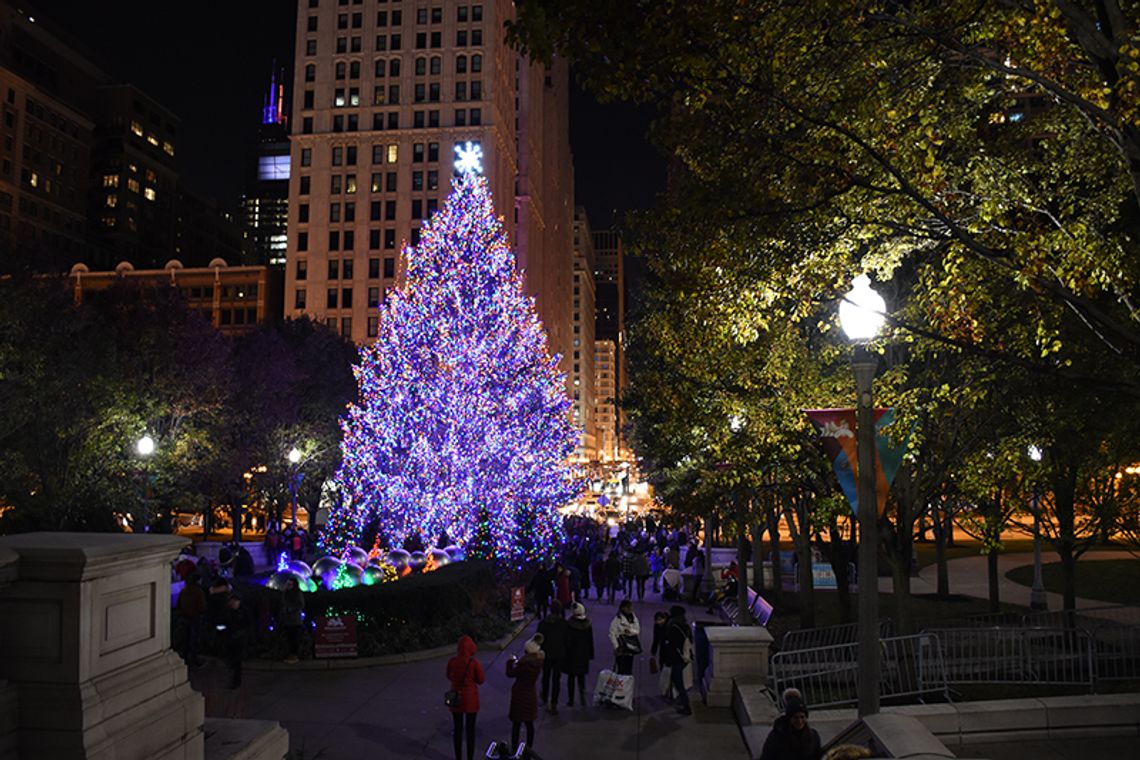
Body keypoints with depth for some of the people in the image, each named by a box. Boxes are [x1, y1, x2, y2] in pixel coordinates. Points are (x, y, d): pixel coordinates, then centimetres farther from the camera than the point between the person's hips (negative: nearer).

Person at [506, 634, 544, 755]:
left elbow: (510, 673, -13)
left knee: (516, 724, 7)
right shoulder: (538, 662, -4)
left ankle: (514, 749, 15)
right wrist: (517, 661, 11)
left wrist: (511, 661, 2)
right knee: (529, 723, 17)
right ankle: (529, 748, 26)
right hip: (531, 696, 6)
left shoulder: (525, 663, -25)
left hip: (520, 696, -6)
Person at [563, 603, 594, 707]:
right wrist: (591, 654, 12)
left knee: (571, 676, 8)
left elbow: (566, 641, -11)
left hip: (571, 654, -3)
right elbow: (591, 641, 4)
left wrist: (564, 654, -3)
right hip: (584, 654, 3)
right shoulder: (588, 625, -3)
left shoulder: (568, 624, -16)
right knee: (581, 676, 16)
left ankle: (571, 699, 11)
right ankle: (582, 695, 1)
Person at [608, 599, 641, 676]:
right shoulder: (617, 619, -9)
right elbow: (612, 634, -9)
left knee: (629, 671, 10)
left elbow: (638, 631, 7)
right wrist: (617, 646, -12)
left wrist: (630, 631, -14)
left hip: (631, 648, 5)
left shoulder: (634, 618, 9)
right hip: (621, 650, -5)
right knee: (622, 670, -8)